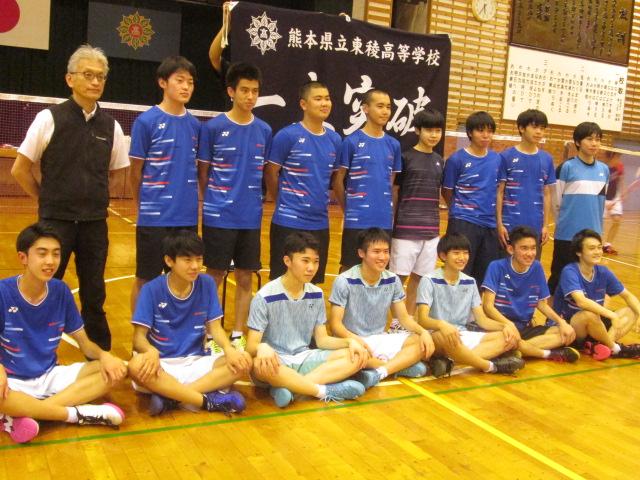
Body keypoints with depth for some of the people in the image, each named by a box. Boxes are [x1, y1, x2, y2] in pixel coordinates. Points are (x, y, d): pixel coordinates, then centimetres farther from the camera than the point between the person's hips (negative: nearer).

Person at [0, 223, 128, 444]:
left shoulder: (60, 291, -2)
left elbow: (84, 343, 4)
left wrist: (104, 355, -18)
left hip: (50, 376, 5)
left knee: (117, 369, -16)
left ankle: (21, 414, -23)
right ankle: (80, 413, -21)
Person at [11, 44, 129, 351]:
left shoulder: (111, 126, 3)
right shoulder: (49, 118, -6)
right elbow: (20, 169, 0)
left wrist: (90, 195, 10)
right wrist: (48, 200, 4)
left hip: (95, 222, 3)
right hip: (56, 221, -2)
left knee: (94, 294, 10)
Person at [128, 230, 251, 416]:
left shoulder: (207, 284, 0)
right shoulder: (151, 290, -8)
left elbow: (215, 327, 1)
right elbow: (139, 337, -11)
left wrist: (229, 348, -21)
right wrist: (151, 351, -35)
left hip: (195, 362, 3)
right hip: (162, 364, -3)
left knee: (243, 361, -21)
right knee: (136, 366, -37)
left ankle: (170, 396, -27)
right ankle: (210, 400, -28)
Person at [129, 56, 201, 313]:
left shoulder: (195, 125, 6)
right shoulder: (147, 121, -7)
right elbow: (136, 172, -1)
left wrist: (189, 202, 9)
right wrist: (145, 207, 6)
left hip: (187, 218, 4)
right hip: (154, 218, -4)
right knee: (145, 279, 7)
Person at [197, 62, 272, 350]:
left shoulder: (264, 131, 5)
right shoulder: (213, 127, -4)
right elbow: (202, 172, 2)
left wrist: (256, 202, 6)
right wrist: (210, 203, -2)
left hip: (251, 218, 3)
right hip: (218, 217, -3)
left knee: (245, 278, 9)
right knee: (214, 277, 5)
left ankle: (238, 336, 22)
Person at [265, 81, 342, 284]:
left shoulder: (334, 139, 7)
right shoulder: (287, 135, -9)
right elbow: (270, 173, -4)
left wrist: (320, 202, 12)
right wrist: (286, 203, 5)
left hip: (320, 223, 5)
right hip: (288, 222, -5)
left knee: (312, 282, 15)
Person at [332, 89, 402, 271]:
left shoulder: (393, 145, 7)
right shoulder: (352, 142, -6)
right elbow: (338, 181, -1)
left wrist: (385, 208, 11)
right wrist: (349, 209, 3)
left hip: (384, 221, 4)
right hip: (357, 221, -4)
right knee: (349, 267, 6)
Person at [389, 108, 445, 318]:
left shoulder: (439, 161, 11)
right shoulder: (405, 157, -4)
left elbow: (437, 195, 16)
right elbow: (394, 192, -3)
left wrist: (435, 222, 13)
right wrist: (392, 223, -6)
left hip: (431, 229, 5)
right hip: (406, 228, -5)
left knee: (419, 277, 11)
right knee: (399, 276, 0)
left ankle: (410, 318, 22)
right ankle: (394, 320, 12)